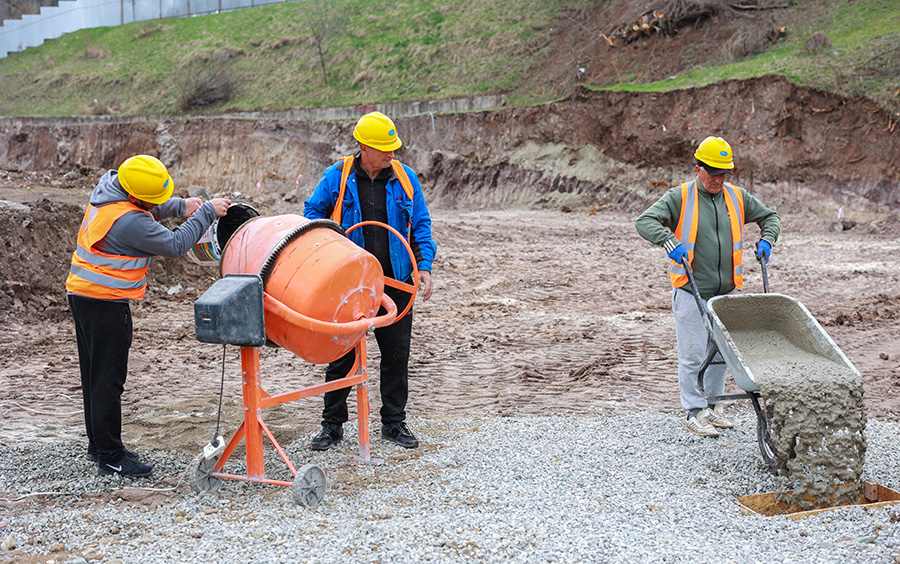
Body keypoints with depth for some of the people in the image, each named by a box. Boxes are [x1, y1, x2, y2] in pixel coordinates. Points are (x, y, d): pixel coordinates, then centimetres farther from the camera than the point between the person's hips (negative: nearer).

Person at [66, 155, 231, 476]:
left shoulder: (108, 192, 6)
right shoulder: (129, 221, -24)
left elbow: (150, 210, 24)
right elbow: (175, 245, -18)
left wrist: (181, 205, 8)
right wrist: (207, 212, -10)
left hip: (82, 293, 10)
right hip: (105, 303, -10)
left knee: (96, 375, 17)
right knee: (108, 379, -5)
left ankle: (99, 445, 27)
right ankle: (110, 457, 0)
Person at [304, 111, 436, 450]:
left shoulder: (405, 178, 3)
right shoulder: (336, 178, -2)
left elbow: (421, 226, 7)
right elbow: (313, 213, 8)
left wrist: (424, 266, -4)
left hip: (395, 283, 2)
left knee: (397, 355, 7)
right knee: (341, 355, 4)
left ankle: (394, 422, 20)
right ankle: (333, 424, 16)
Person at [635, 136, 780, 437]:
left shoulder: (737, 197, 8)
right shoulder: (679, 197, -5)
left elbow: (770, 217, 20)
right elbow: (645, 222, -14)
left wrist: (766, 240, 1)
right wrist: (670, 242, -28)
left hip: (726, 293, 4)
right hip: (691, 293, -4)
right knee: (693, 354, -2)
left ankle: (714, 406, 26)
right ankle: (694, 412, 7)